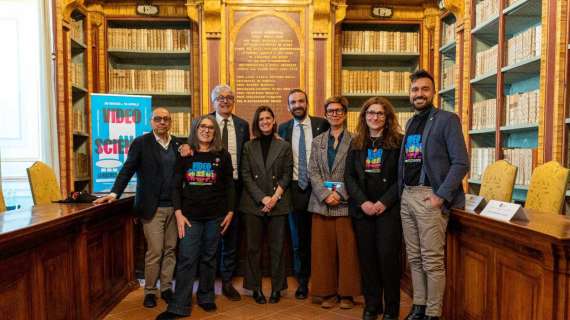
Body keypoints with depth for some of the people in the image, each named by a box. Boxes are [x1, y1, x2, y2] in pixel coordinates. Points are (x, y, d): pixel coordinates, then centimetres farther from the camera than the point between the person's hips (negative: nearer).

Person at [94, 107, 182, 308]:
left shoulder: (178, 144, 10)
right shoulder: (141, 143, -1)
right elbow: (127, 170, -6)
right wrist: (115, 193, -15)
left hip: (174, 206, 4)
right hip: (152, 207, -4)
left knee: (170, 249, 11)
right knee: (154, 251, 0)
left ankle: (166, 288, 25)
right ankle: (150, 291, 18)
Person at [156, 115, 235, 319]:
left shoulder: (223, 156, 3)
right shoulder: (185, 155, 3)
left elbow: (229, 186, 4)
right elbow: (176, 186, 2)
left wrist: (230, 211, -1)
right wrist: (178, 213, -7)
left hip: (215, 215, 0)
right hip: (190, 215, 0)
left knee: (208, 258, 11)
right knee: (186, 259, 0)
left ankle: (206, 297, 27)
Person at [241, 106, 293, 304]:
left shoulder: (284, 146, 6)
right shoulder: (248, 147, 7)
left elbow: (287, 175, 3)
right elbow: (246, 175, 0)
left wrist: (275, 197, -11)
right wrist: (262, 198, -10)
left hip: (278, 204, 0)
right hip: (253, 204, 1)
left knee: (277, 247, 5)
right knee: (253, 247, 5)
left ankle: (277, 287, 18)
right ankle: (256, 287, 18)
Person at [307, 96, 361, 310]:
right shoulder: (317, 141, 13)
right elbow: (313, 172, 4)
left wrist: (340, 194, -15)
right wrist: (325, 194, -10)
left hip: (345, 203, -3)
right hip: (321, 203, 3)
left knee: (347, 249, 3)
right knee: (323, 249, 7)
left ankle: (347, 293, 18)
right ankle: (327, 292, 20)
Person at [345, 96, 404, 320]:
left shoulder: (398, 142, 1)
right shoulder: (356, 143, 10)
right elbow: (349, 176, 5)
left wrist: (384, 202, -13)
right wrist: (363, 202, -8)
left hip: (389, 209, -3)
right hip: (361, 209, 3)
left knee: (388, 256, -2)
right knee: (367, 257, 7)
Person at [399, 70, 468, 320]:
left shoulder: (447, 119, -3)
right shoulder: (410, 123, 17)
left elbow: (461, 163, -10)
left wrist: (441, 196, -17)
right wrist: (400, 191, 9)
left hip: (429, 196, -6)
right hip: (407, 196, 6)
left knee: (432, 260, 0)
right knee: (414, 258, 13)